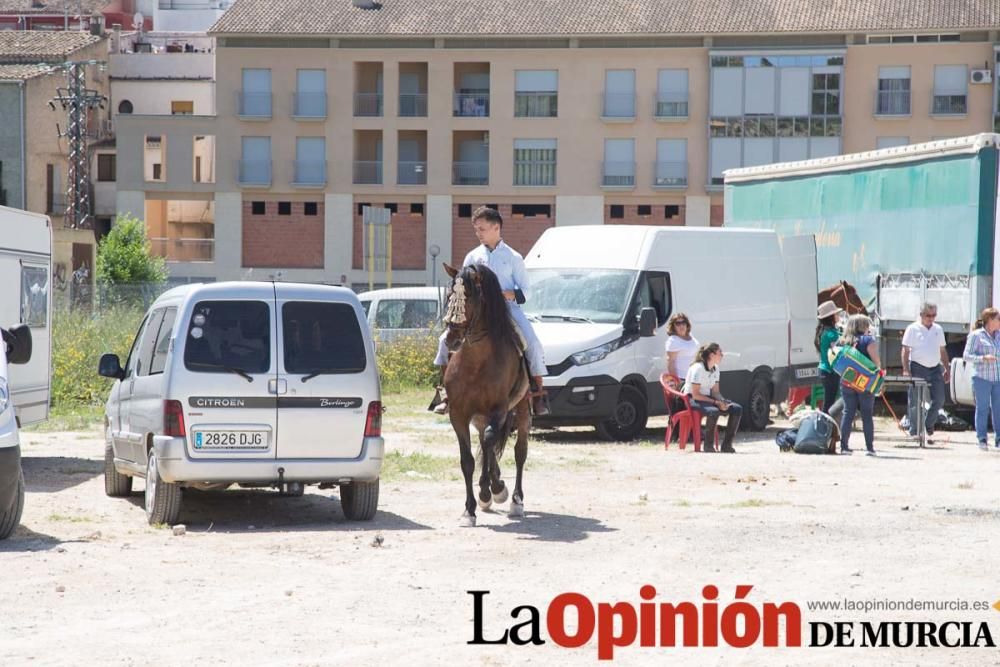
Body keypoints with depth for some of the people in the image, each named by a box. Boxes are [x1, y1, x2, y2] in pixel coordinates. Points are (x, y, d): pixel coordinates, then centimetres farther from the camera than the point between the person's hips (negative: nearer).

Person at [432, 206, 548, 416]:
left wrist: (511, 294, -17)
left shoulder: (513, 257, 5)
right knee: (446, 339, -15)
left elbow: (525, 290, 4)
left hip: (507, 307, -3)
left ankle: (538, 393, -15)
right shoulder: (473, 256, 13)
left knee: (532, 342, -25)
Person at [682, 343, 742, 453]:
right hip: (693, 399, -8)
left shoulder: (715, 368, 7)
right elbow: (695, 394, -22)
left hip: (708, 397, 8)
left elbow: (715, 391, 10)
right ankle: (708, 445, -23)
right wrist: (716, 402, -25)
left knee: (737, 409, -9)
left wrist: (722, 402, -12)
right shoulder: (698, 368, -19)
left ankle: (727, 444, -6)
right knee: (713, 411, -39)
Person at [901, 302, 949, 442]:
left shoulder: (938, 329, 13)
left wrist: (946, 369, 12)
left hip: (935, 368, 5)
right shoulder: (913, 329, -3)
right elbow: (905, 350, -6)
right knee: (915, 402, -1)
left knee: (939, 399, -1)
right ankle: (914, 432, 6)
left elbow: (943, 350, 18)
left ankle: (928, 425, 20)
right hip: (918, 368, -5)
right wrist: (906, 370, -15)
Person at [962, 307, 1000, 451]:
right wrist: (983, 358, -20)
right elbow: (967, 355, -9)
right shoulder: (976, 335, -4)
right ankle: (982, 439, 6)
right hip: (982, 377, -4)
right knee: (982, 408, 0)